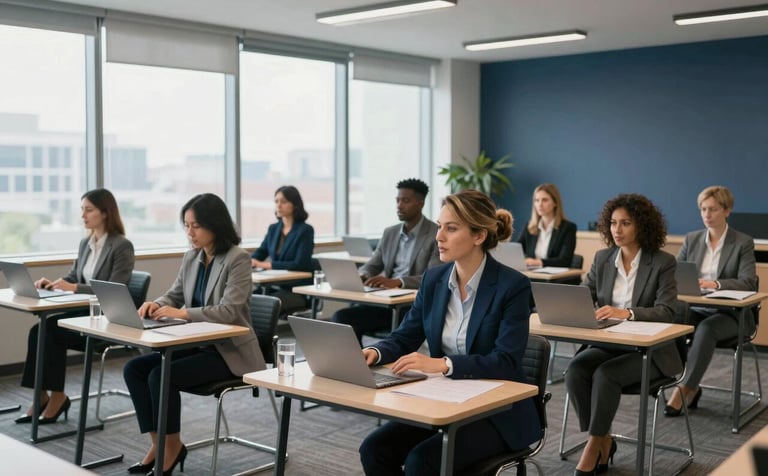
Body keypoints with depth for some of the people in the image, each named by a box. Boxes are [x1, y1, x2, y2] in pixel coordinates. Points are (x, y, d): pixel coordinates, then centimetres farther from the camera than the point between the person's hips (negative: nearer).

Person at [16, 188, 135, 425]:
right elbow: (73, 276, 17)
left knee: (52, 333, -22)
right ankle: (42, 396, -11)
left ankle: (56, 396, -7)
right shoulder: (85, 243, 12)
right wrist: (53, 283, -5)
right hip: (83, 311, 7)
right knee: (40, 330, -18)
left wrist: (74, 288, -25)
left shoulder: (122, 246, -12)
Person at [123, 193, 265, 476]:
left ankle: (173, 447, -4)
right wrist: (156, 304, -9)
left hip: (229, 351, -8)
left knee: (161, 375, -24)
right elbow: (175, 295, 14)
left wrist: (181, 313, -31)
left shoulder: (238, 259, -16)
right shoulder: (191, 257, 7)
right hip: (198, 345, 8)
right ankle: (158, 444, -1)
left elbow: (227, 311, -24)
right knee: (134, 368, -8)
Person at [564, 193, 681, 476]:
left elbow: (666, 312, -18)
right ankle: (603, 441, -7)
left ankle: (594, 446, -15)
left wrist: (626, 313, -35)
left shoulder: (663, 262, -7)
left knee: (605, 374, -31)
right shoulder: (602, 258, 6)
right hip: (608, 344, 4)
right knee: (575, 371, -25)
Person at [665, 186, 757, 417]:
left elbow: (748, 283, -15)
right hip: (696, 309, 4)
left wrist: (715, 283, -34)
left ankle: (682, 391, -30)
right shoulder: (692, 239, 9)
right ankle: (692, 387, -14)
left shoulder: (743, 243, -3)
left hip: (730, 314, -3)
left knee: (706, 329, -37)